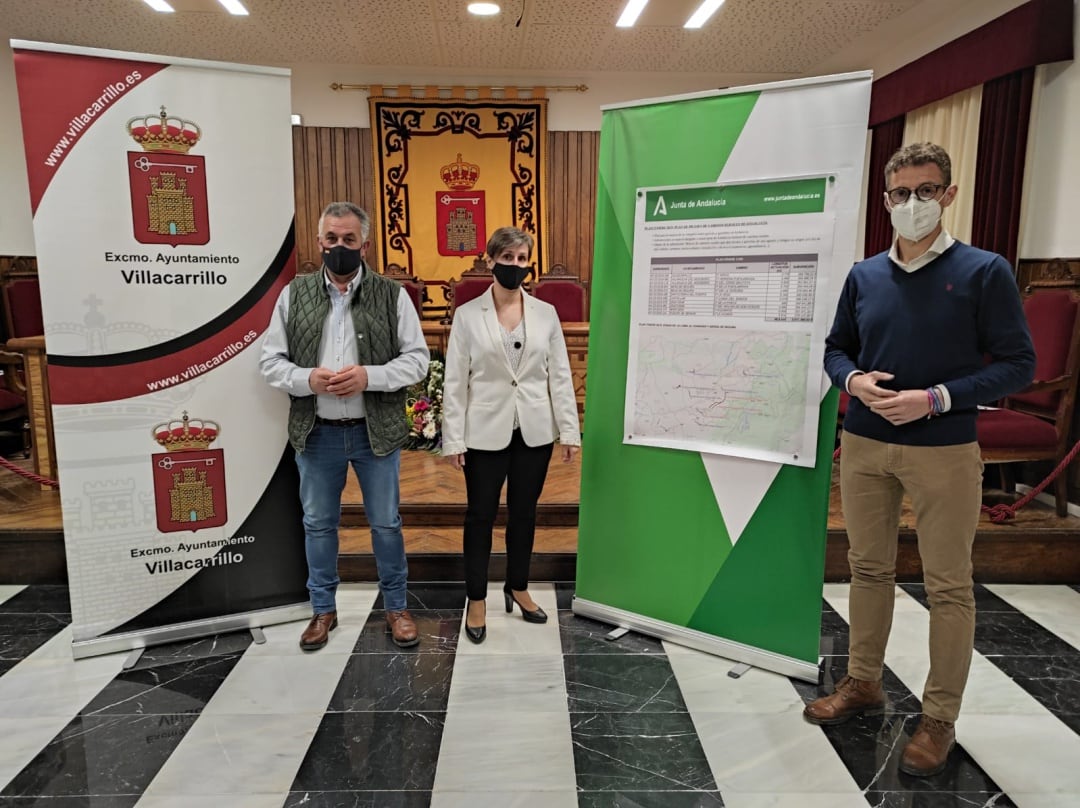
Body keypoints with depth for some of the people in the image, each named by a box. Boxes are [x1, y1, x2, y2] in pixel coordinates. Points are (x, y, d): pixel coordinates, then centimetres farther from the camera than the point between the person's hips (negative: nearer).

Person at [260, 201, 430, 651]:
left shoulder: (392, 295, -3)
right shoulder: (294, 294, 2)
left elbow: (417, 358, -4)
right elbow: (270, 362, 2)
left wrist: (368, 376, -19)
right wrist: (308, 379, -17)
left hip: (376, 431, -1)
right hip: (317, 432, 2)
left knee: (386, 523, 10)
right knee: (318, 524, 14)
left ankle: (395, 607, 29)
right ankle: (323, 609, 33)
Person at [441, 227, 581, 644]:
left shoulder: (546, 313, 2)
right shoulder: (467, 315, -3)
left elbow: (560, 375, 3)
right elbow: (455, 381, -4)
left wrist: (569, 430, -1)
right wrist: (453, 439, -7)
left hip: (534, 431, 2)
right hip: (486, 432, -2)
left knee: (524, 513, 15)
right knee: (480, 516, 8)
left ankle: (518, 588, 34)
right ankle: (477, 600, 25)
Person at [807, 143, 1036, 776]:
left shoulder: (984, 271, -6)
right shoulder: (864, 275, 6)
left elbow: (1018, 364, -8)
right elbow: (836, 347, 14)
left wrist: (934, 399, -19)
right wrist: (854, 380, -9)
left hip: (944, 451, -4)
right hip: (863, 445, 4)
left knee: (949, 586, 5)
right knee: (869, 568, 14)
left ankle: (940, 718, 21)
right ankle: (864, 683, 31)